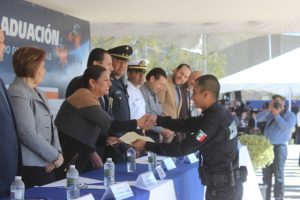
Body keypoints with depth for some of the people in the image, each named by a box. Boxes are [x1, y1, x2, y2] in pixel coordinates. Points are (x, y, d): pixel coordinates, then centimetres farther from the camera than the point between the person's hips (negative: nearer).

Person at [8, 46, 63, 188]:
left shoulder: (36, 92, 17)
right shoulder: (18, 93, -13)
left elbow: (50, 126, 14)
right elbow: (28, 133, -20)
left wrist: (57, 153, -2)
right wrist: (55, 156, -11)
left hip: (46, 164, 9)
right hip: (30, 167, -9)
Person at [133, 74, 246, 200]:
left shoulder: (214, 120, -24)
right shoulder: (218, 113, 6)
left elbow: (184, 148, -22)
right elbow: (187, 124, 10)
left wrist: (147, 146, -16)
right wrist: (157, 120, -1)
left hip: (222, 185, -9)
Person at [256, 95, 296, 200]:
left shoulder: (290, 115, -1)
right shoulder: (270, 114, 11)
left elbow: (287, 127, -18)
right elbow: (258, 118, 0)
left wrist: (277, 115, -16)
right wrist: (268, 110, -10)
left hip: (279, 147, -5)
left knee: (278, 175, -5)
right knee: (266, 174, 9)